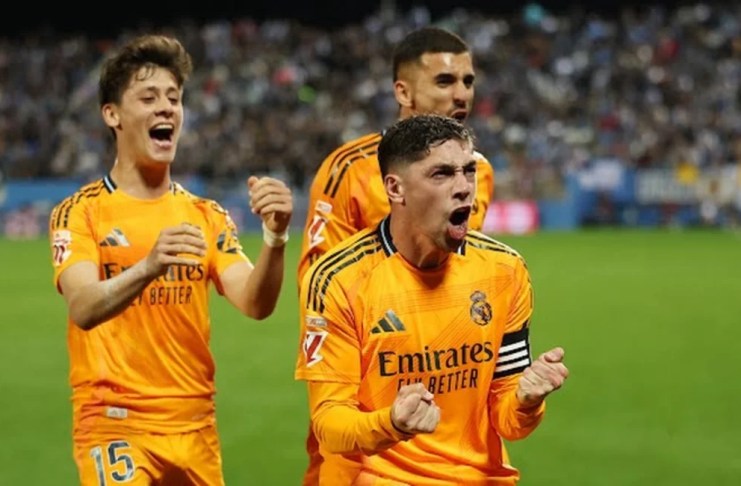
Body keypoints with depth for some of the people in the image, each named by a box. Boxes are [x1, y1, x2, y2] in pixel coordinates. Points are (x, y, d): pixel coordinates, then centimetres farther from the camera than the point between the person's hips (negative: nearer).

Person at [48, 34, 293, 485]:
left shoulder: (207, 215, 9)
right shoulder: (81, 211, -4)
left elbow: (254, 304, -4)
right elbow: (83, 308, -20)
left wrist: (275, 239, -23)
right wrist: (147, 267, -39)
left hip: (195, 426, 5)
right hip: (115, 425, -4)